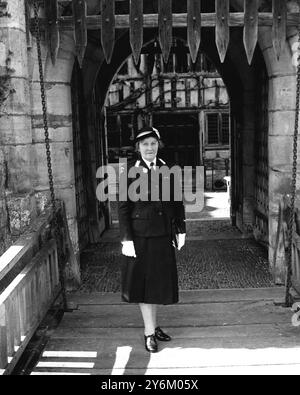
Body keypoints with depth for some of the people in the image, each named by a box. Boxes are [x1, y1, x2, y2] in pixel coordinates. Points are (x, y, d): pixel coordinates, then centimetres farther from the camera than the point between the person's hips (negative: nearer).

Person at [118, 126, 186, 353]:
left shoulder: (168, 170, 5)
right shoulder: (130, 172, -6)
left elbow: (177, 202, 9)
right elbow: (123, 208, -8)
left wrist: (181, 230, 6)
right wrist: (126, 239, -13)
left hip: (163, 234, 4)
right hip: (139, 235, -4)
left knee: (159, 281, 14)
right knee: (143, 282, 5)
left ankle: (153, 325, 30)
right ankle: (149, 332, 16)